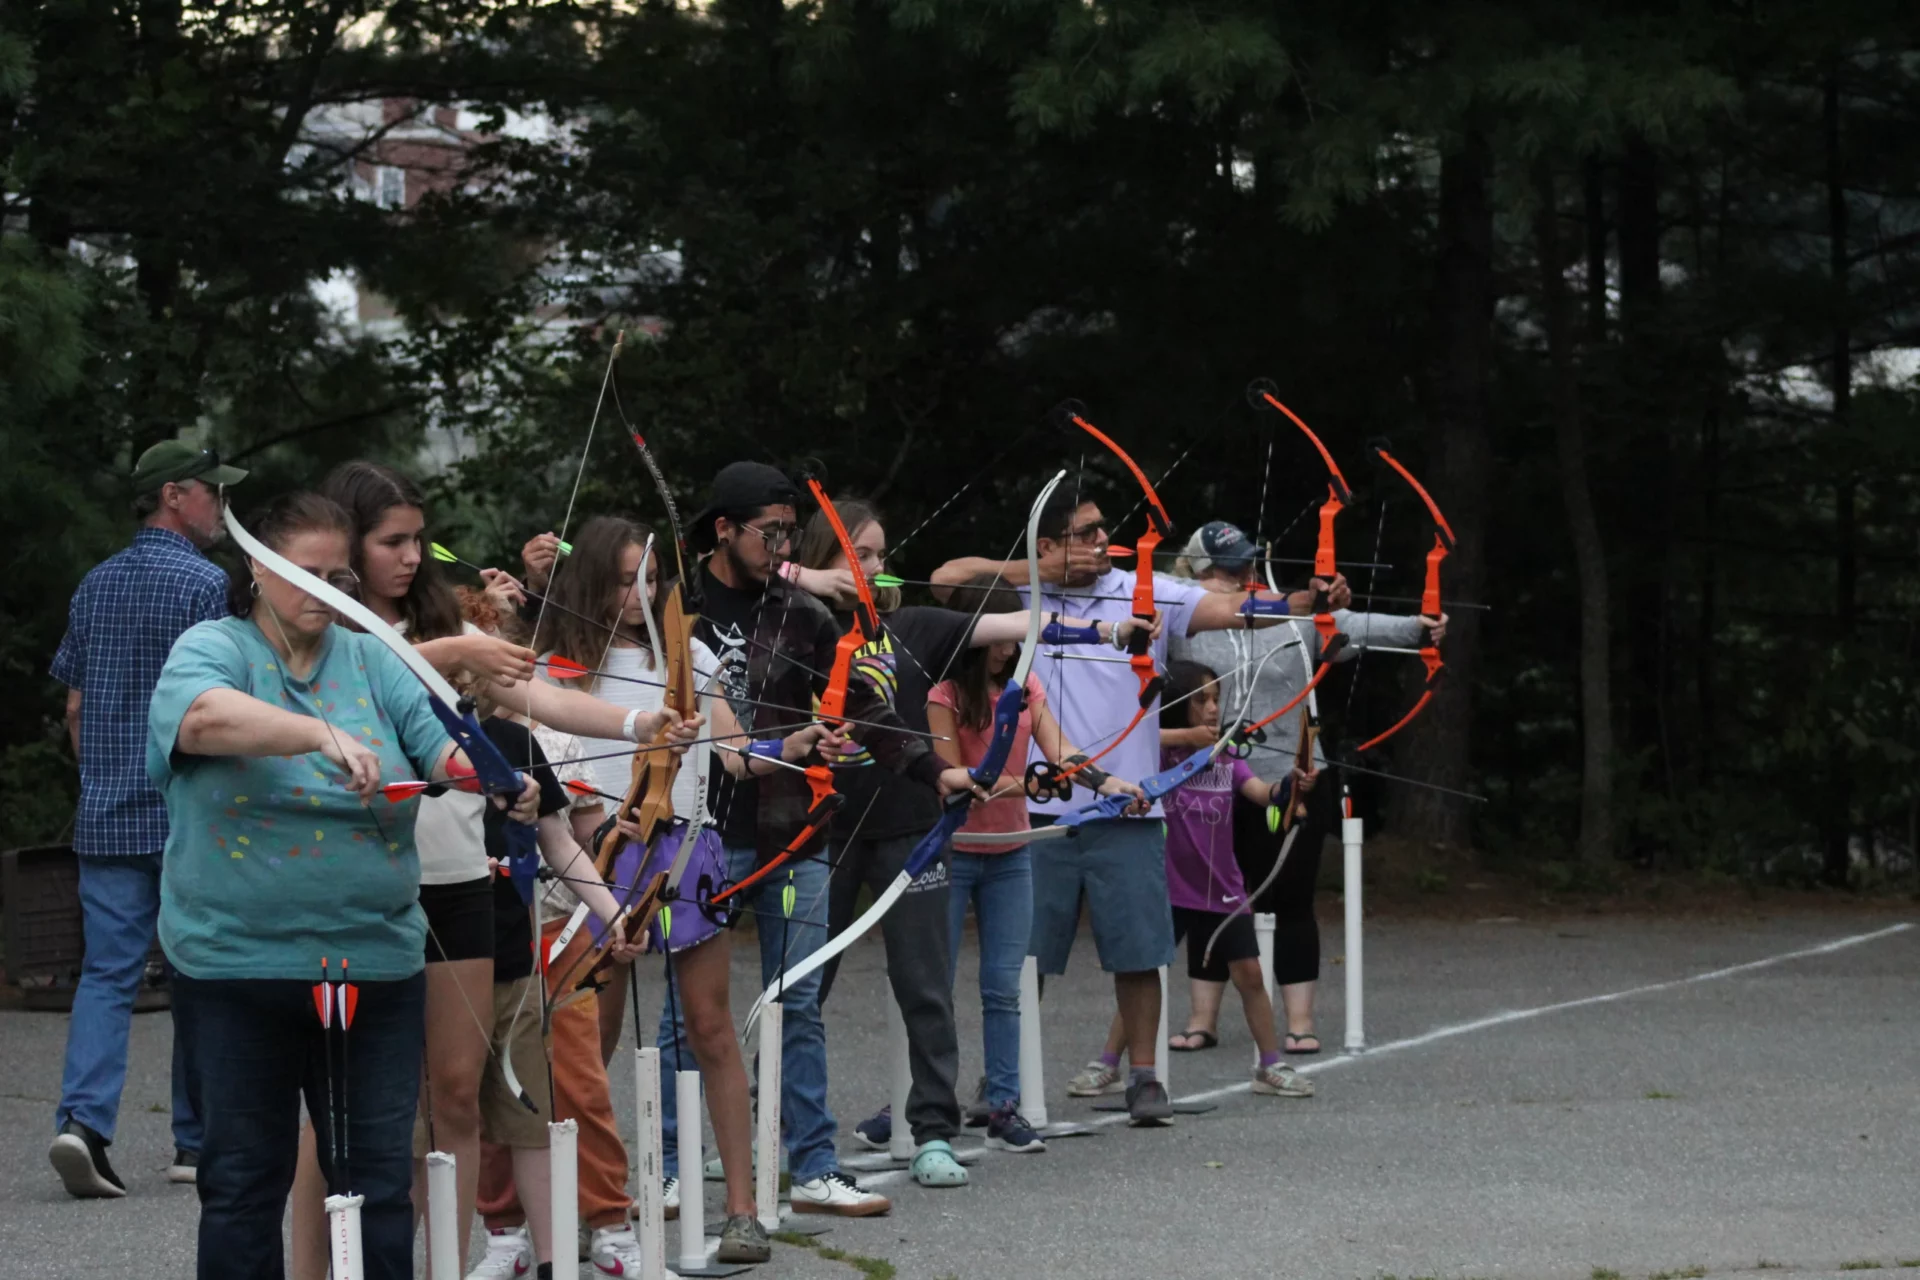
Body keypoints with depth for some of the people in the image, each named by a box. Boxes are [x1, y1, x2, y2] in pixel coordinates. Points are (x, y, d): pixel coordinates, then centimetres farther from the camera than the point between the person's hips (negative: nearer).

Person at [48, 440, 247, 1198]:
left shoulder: (95, 586, 12)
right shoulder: (202, 582, -8)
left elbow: (76, 709, 14)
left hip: (106, 817, 5)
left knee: (107, 971, 2)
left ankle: (83, 1116, -16)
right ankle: (196, 1142, 10)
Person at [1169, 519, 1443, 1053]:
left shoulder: (1295, 619, 0)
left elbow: (1355, 627, -10)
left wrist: (1415, 626, -26)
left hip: (1293, 787, 0)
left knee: (1293, 905, 3)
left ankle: (1300, 1021, 11)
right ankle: (1203, 1019, 20)